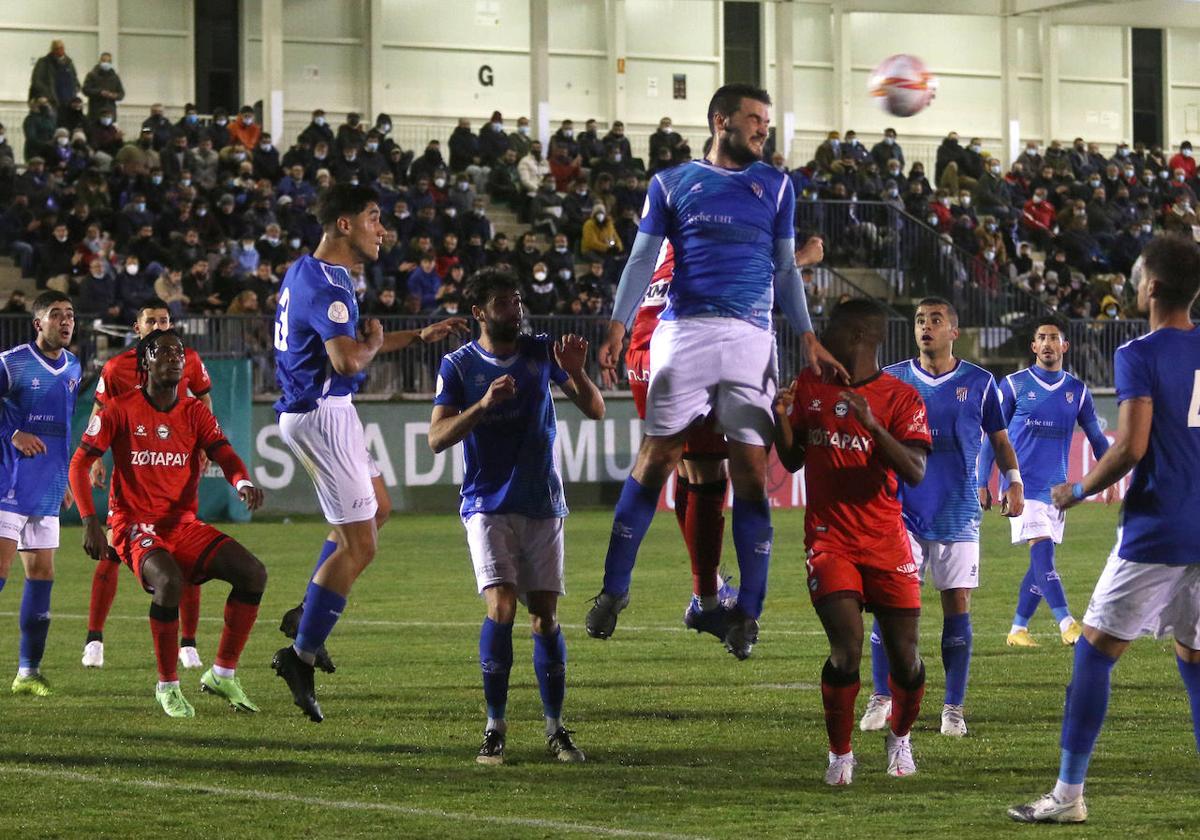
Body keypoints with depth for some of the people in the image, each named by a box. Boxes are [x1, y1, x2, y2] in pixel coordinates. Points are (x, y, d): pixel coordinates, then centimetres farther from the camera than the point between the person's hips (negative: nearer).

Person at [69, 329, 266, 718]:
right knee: (169, 581, -35)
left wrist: (243, 483, -30)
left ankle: (223, 673, -1)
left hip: (185, 524, 5)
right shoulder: (122, 409, -3)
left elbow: (225, 456, -6)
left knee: (253, 572, -14)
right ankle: (168, 686, -17)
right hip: (135, 525, -5)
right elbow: (79, 463, -2)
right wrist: (89, 522, -14)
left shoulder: (194, 412, 7)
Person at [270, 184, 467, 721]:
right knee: (358, 546, -6)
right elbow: (349, 360, -31)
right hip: (322, 413, -11)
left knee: (376, 505, 25)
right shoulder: (325, 283, -19)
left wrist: (422, 336, 24)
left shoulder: (308, 273, 14)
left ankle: (307, 614, 23)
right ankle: (301, 656, -4)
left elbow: (346, 346, 27)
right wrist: (374, 340, -9)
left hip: (310, 411, 11)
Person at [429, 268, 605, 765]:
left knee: (546, 615, 0)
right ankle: (495, 727, -9)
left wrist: (577, 373, -20)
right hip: (487, 504, -2)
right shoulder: (459, 365, -1)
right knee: (501, 607, -17)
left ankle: (555, 729, 10)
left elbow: (595, 411, 0)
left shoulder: (542, 353, 3)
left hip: (542, 504, 2)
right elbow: (436, 439, -9)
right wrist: (483, 404, -24)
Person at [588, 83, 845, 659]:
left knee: (750, 470, -2)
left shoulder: (776, 186, 16)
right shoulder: (672, 183, 10)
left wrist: (807, 337, 6)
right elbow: (643, 259, 6)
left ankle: (747, 611, 3)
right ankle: (614, 590, 4)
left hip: (750, 340, 2)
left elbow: (785, 269, 17)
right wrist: (618, 326, -7)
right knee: (655, 458, -5)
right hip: (684, 332, -2)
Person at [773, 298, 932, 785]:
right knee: (847, 648, -17)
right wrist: (781, 419, -3)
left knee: (905, 658, 0)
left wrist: (872, 425, -27)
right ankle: (840, 754, 1)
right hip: (829, 539, 1)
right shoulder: (809, 385, 9)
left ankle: (900, 738, 30)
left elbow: (915, 472, -14)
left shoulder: (901, 398, -3)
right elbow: (792, 461, 16)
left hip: (886, 543, -1)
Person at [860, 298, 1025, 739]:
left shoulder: (979, 382, 4)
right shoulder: (892, 379, 6)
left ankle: (953, 708, 6)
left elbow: (1000, 439, 11)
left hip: (958, 512, 0)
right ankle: (881, 699, 5)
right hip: (903, 509, 0)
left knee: (957, 605, -1)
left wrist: (1013, 480, -4)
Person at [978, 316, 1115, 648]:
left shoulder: (1078, 392, 8)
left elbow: (1097, 439, 14)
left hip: (1056, 487, 4)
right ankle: (1067, 625, -24)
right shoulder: (1013, 385, 0)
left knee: (1041, 562, 4)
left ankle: (1018, 629, 14)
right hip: (1022, 483, -4)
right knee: (1042, 552, -17)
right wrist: (982, 484, 0)